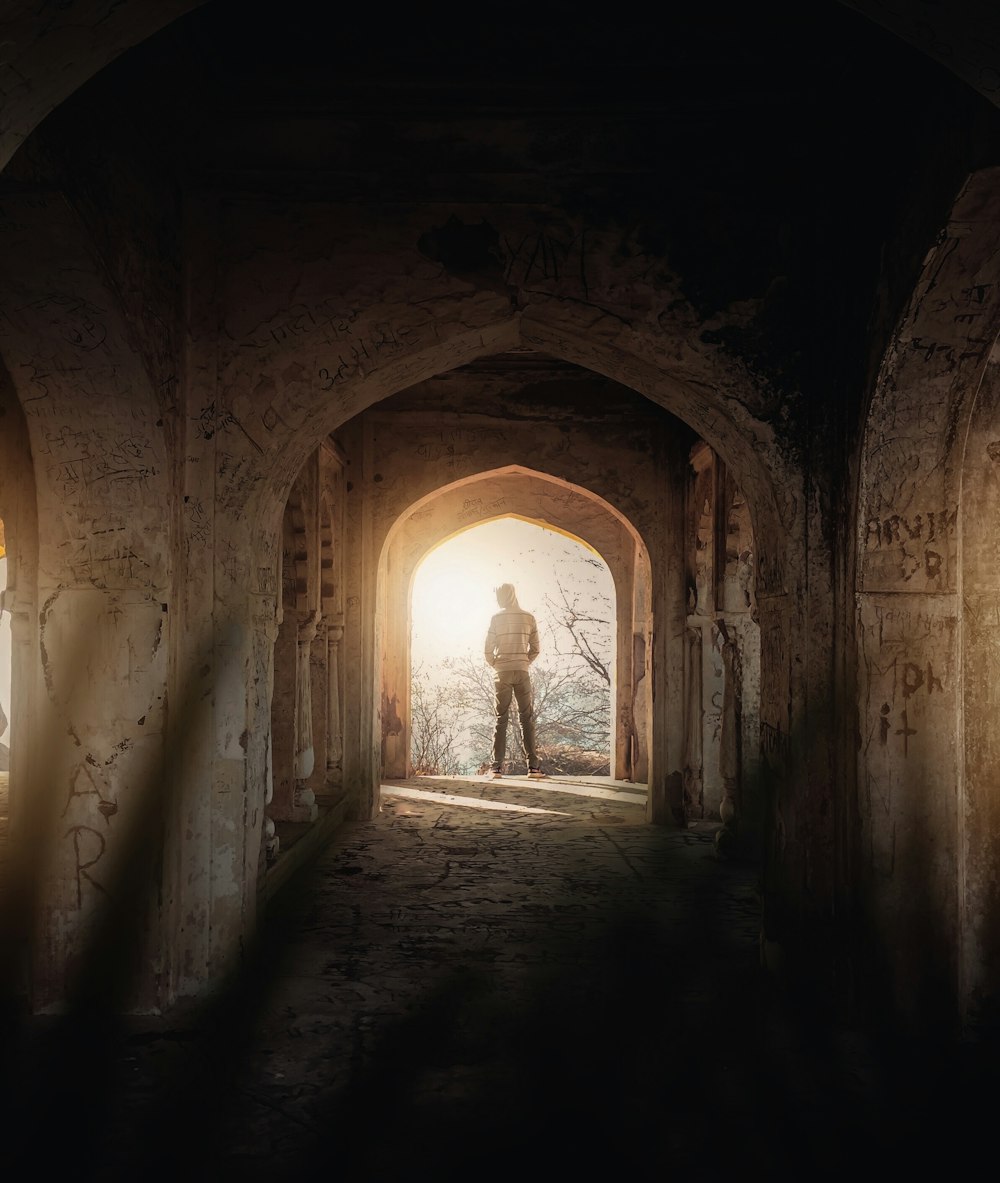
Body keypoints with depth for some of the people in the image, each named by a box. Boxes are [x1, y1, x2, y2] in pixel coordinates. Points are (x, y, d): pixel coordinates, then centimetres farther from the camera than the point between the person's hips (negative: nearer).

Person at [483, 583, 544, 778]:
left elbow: (488, 651, -3)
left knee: (500, 719, 4)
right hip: (522, 673, 1)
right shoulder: (529, 618, 5)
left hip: (501, 674, -1)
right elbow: (535, 649, 4)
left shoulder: (496, 618, -1)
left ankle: (496, 766, 0)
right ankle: (533, 765, 0)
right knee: (527, 719, 5)